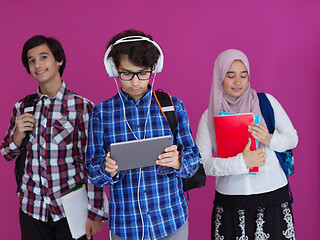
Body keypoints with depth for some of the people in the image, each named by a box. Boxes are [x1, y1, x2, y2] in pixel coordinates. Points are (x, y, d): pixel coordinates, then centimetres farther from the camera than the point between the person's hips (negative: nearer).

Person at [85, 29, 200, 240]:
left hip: (171, 218, 0)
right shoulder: (101, 112, -1)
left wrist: (178, 162, -22)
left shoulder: (173, 105, 0)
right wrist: (108, 169, -23)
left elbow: (193, 159, 0)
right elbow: (93, 172, -1)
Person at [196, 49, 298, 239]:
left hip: (273, 196, 0)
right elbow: (200, 162, -7)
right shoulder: (210, 116, 1)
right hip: (230, 200, 0)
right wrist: (241, 162, -18)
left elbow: (293, 137, 7)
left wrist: (270, 139, -14)